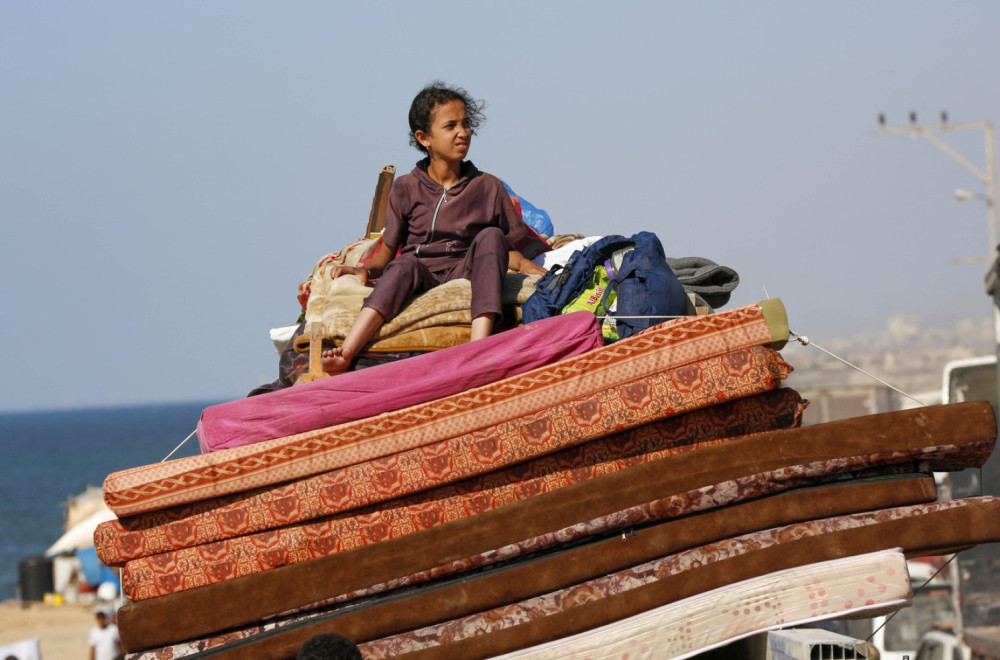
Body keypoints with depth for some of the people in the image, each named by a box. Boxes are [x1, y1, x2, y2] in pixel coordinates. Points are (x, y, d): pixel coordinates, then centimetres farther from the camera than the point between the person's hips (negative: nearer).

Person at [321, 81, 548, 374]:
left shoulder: (488, 187, 13)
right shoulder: (406, 188, 12)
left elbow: (510, 249, 14)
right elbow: (388, 251, 12)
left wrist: (529, 267, -8)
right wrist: (365, 270, -9)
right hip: (420, 278, -1)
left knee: (490, 237, -27)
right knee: (405, 265, -36)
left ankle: (479, 345, -47)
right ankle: (346, 352, -57)